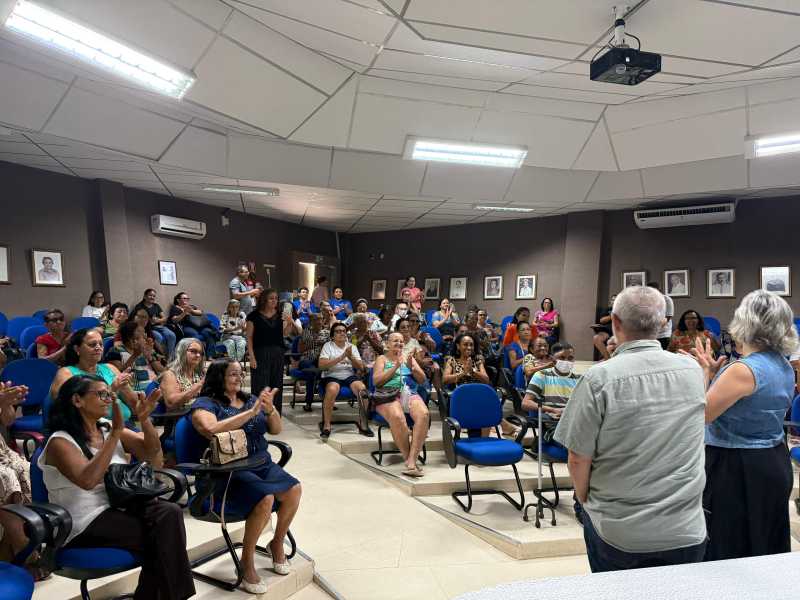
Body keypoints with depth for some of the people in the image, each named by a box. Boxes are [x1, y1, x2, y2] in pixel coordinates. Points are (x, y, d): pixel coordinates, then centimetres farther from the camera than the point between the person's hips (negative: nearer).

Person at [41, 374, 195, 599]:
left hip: (120, 508, 6)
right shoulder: (60, 441, -9)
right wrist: (116, 433, -28)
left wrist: (145, 419, -11)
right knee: (161, 536, -23)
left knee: (169, 512, -23)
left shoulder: (108, 428, 9)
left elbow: (153, 455, 5)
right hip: (85, 526, -6)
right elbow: (88, 480, -27)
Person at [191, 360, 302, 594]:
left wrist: (270, 409, -11)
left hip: (261, 463, 6)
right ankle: (247, 561, -8)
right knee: (265, 499, -30)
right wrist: (251, 412, -22)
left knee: (294, 489, -18)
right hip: (228, 471, -6)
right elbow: (211, 429, -22)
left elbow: (276, 430, 10)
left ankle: (277, 543, 9)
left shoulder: (250, 399, 15)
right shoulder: (205, 404, -1)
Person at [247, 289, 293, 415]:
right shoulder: (254, 316, -4)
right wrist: (252, 357, -10)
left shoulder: (280, 314, 7)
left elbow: (286, 333, 3)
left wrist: (289, 322, -15)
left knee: (277, 386, 8)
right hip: (260, 353, -4)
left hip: (278, 352, 4)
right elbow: (249, 337, -4)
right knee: (260, 386, -5)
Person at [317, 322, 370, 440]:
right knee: (332, 390, -37)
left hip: (349, 376, 3)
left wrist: (350, 357, -10)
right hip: (331, 377, -3)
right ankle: (326, 425, -23)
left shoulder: (352, 347, 16)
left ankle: (363, 424, -13)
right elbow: (321, 365, -11)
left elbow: (361, 367, 8)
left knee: (362, 389, -27)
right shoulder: (328, 346, 5)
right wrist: (341, 357, -17)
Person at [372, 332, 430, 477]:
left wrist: (412, 368, -2)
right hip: (388, 396, -3)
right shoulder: (382, 359, 17)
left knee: (424, 414, -32)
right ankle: (408, 458, -22)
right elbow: (376, 381, 0)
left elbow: (422, 380, 17)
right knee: (397, 417, -38)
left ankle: (412, 460, -32)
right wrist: (395, 367, -6)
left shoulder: (408, 358, 25)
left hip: (409, 394, 3)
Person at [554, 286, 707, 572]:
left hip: (617, 533, -3)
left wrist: (586, 501, 4)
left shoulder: (599, 379, -19)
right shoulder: (694, 370, -6)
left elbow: (578, 459, -13)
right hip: (687, 532, 3)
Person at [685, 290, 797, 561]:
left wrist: (705, 372, -8)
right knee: (766, 546, 22)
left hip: (736, 470, -9)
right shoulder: (784, 366, 4)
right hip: (774, 464, 9)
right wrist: (716, 372, 5)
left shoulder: (744, 369, -25)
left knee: (729, 551, 6)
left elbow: (699, 415, -19)